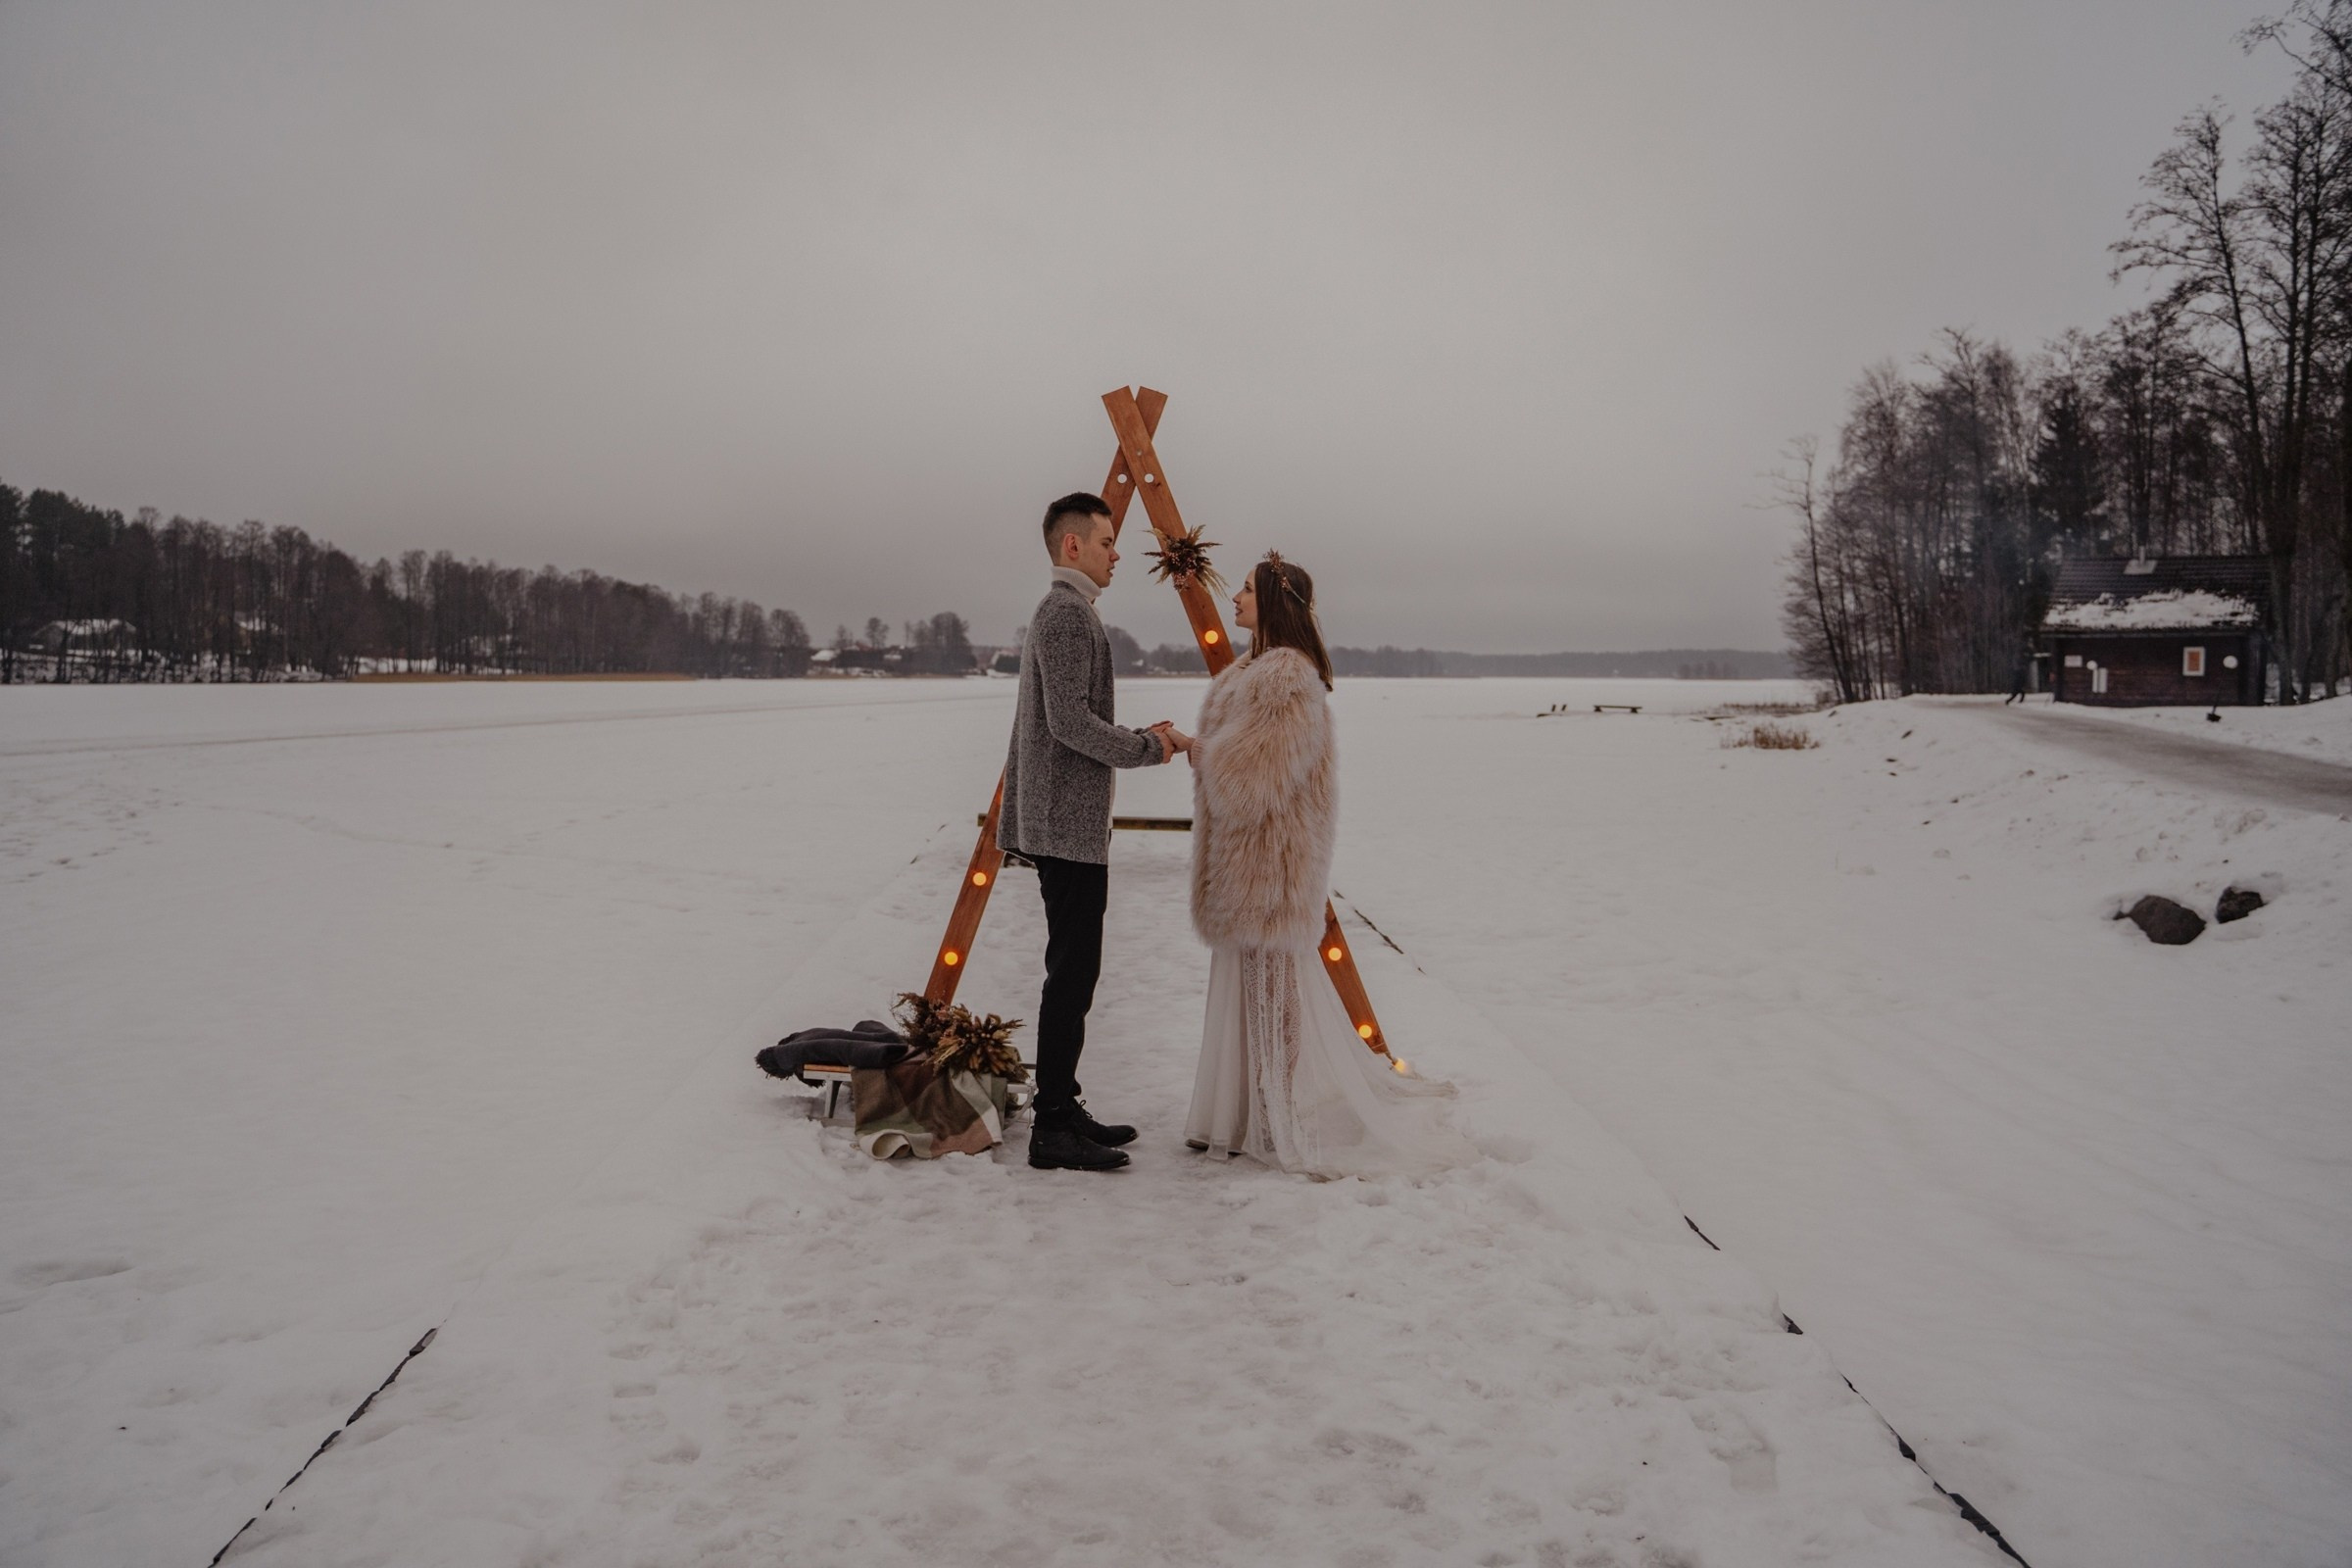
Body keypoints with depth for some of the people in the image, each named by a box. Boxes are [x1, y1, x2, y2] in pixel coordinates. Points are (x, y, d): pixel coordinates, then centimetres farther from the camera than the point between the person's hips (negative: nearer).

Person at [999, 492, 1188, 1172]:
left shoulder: (1061, 611, 20)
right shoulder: (1069, 613, -13)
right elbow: (1069, 721, -21)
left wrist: (1139, 736, 12)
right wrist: (1148, 749, -10)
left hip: (1061, 822, 11)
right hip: (1069, 823, -11)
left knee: (1072, 972, 13)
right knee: (1072, 973, -8)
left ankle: (1061, 1109, 20)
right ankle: (1052, 1129, -3)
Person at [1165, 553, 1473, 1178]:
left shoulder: (1285, 675, -18)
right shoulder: (1259, 668, 14)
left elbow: (1253, 774, -21)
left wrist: (1195, 748, -10)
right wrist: (1195, 745, 6)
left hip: (1268, 855, -10)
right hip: (1246, 852, 10)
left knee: (1271, 981, -2)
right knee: (1252, 979, 14)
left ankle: (1286, 1124, 9)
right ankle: (1252, 1111, 24)